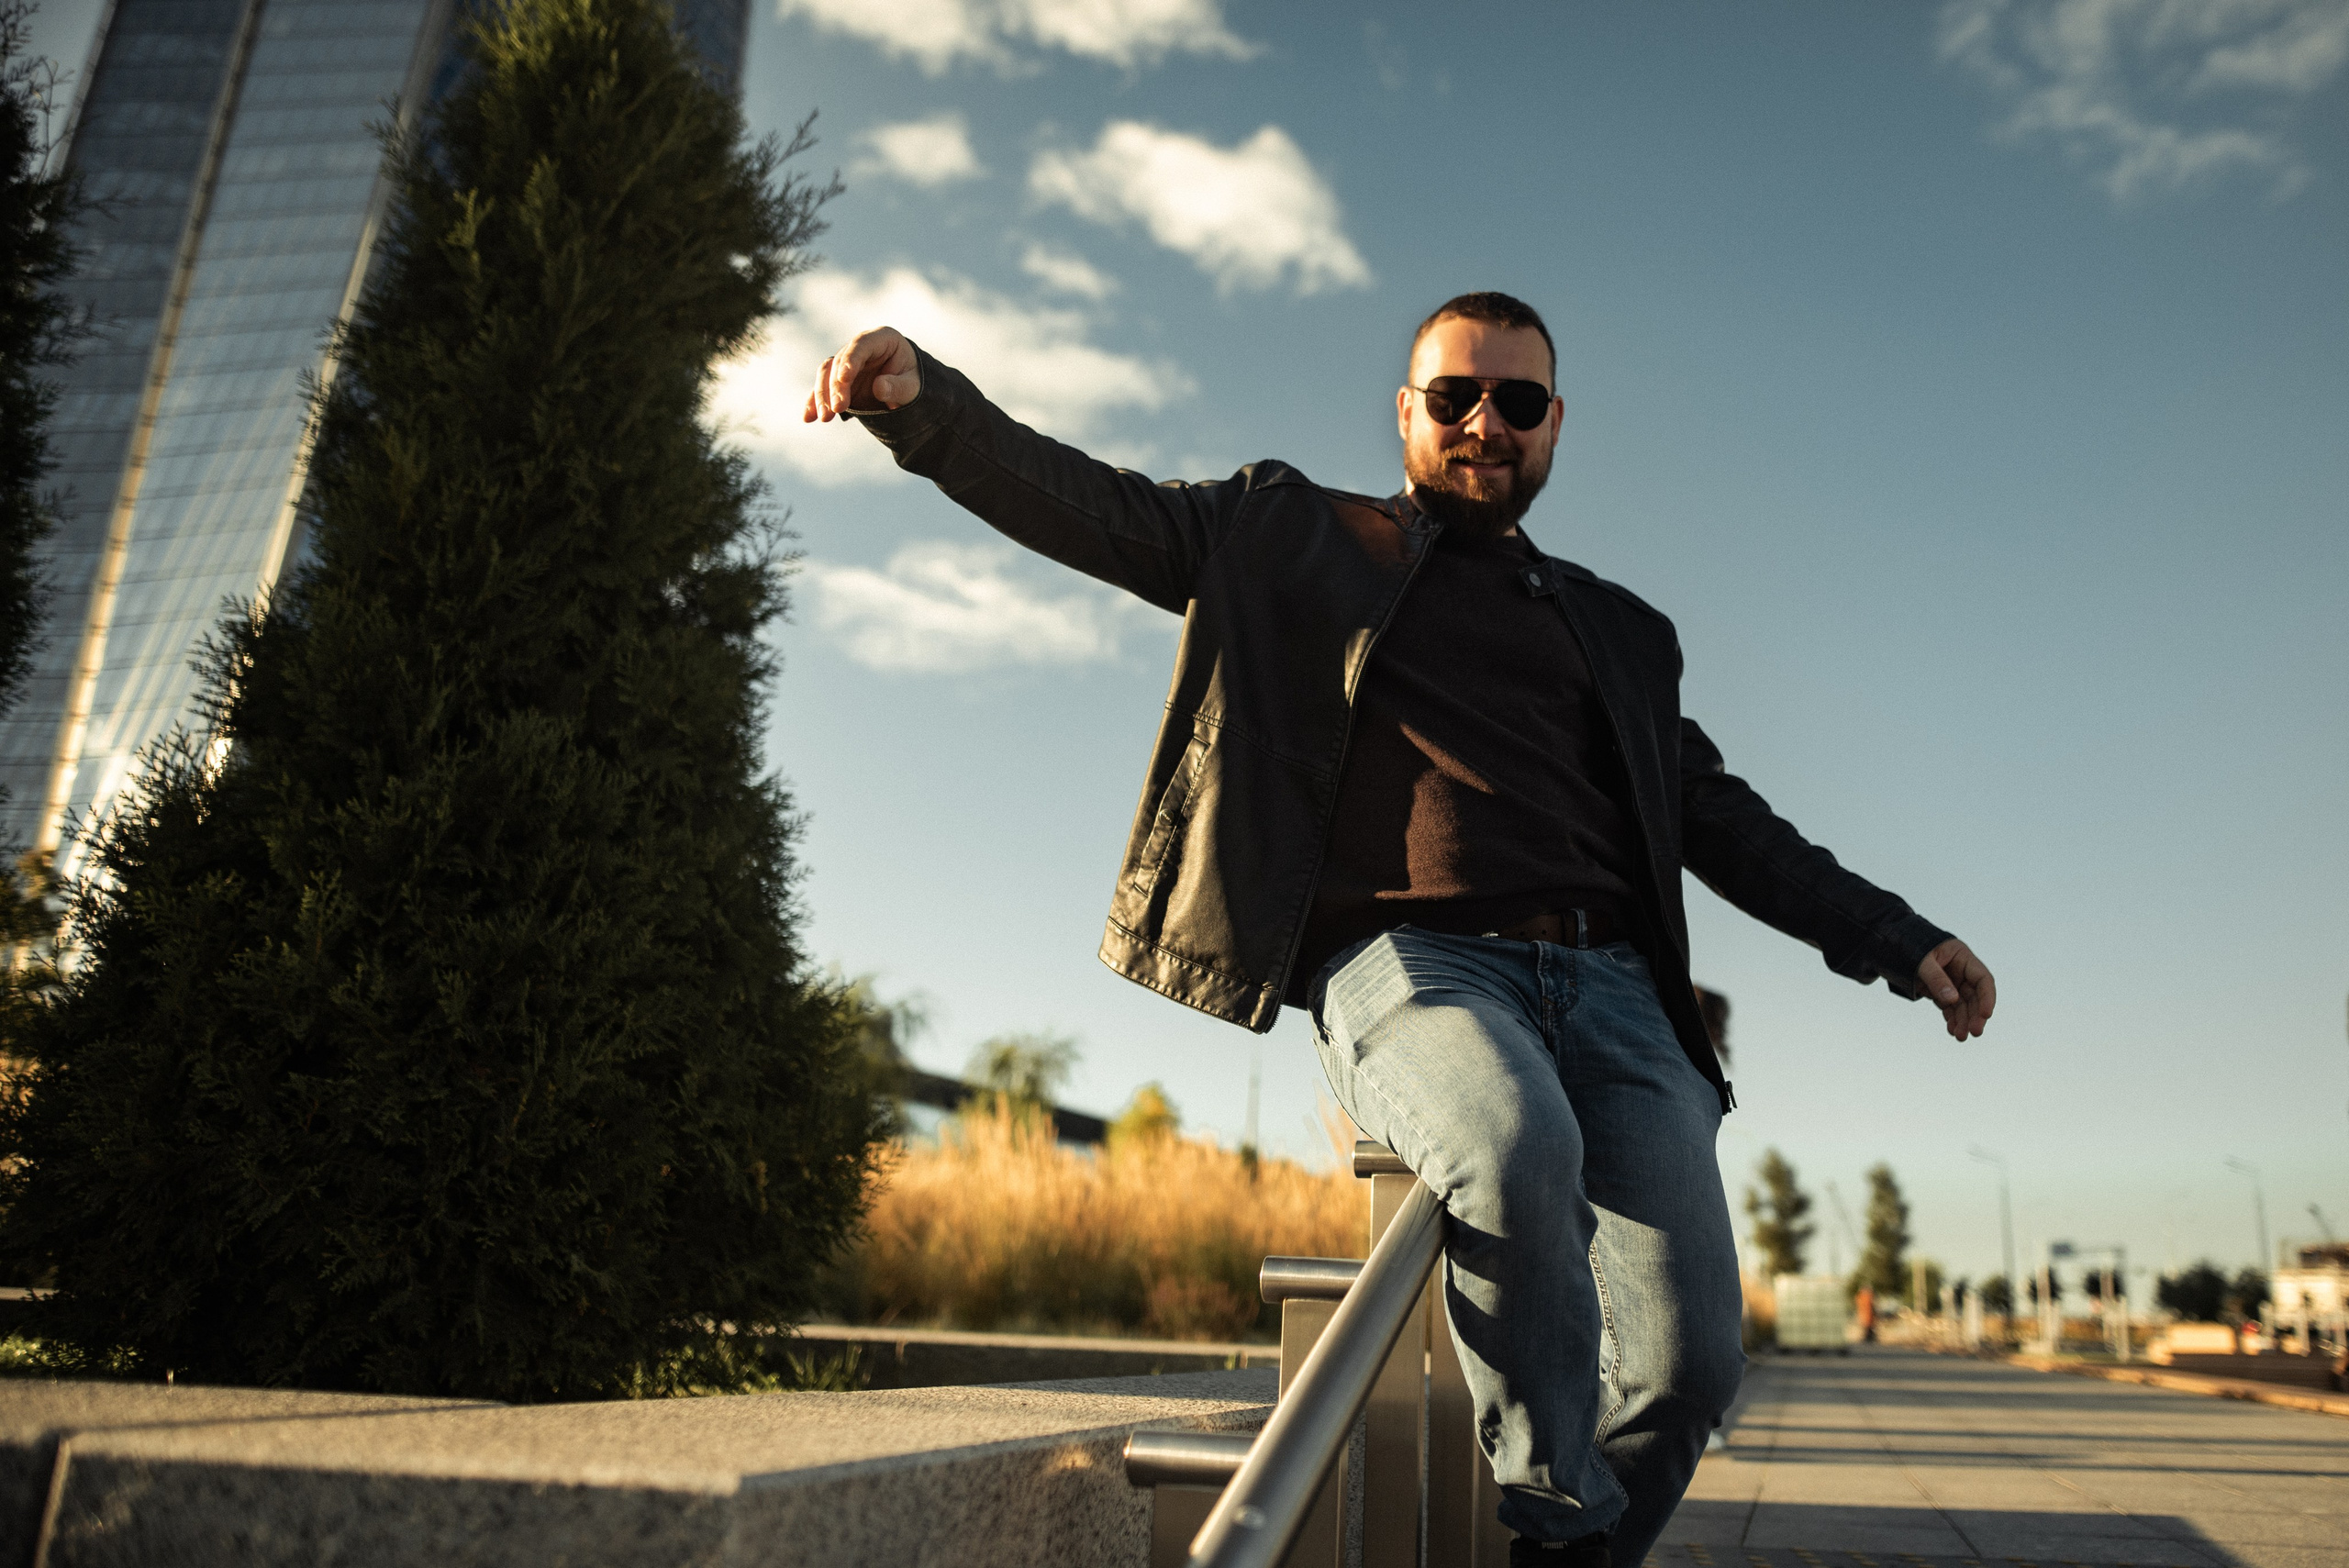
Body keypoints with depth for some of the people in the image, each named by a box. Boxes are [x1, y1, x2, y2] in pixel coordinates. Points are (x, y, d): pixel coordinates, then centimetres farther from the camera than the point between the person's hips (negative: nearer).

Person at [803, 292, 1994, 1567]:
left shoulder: (1618, 633, 29)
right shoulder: (1292, 539, 18)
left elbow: (1725, 821, 29)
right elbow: (1080, 503, 10)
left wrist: (1898, 940, 20)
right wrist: (923, 398, -7)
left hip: (1606, 979, 4)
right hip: (1407, 958, -4)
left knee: (1689, 1364, -12)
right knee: (1518, 1149, -37)